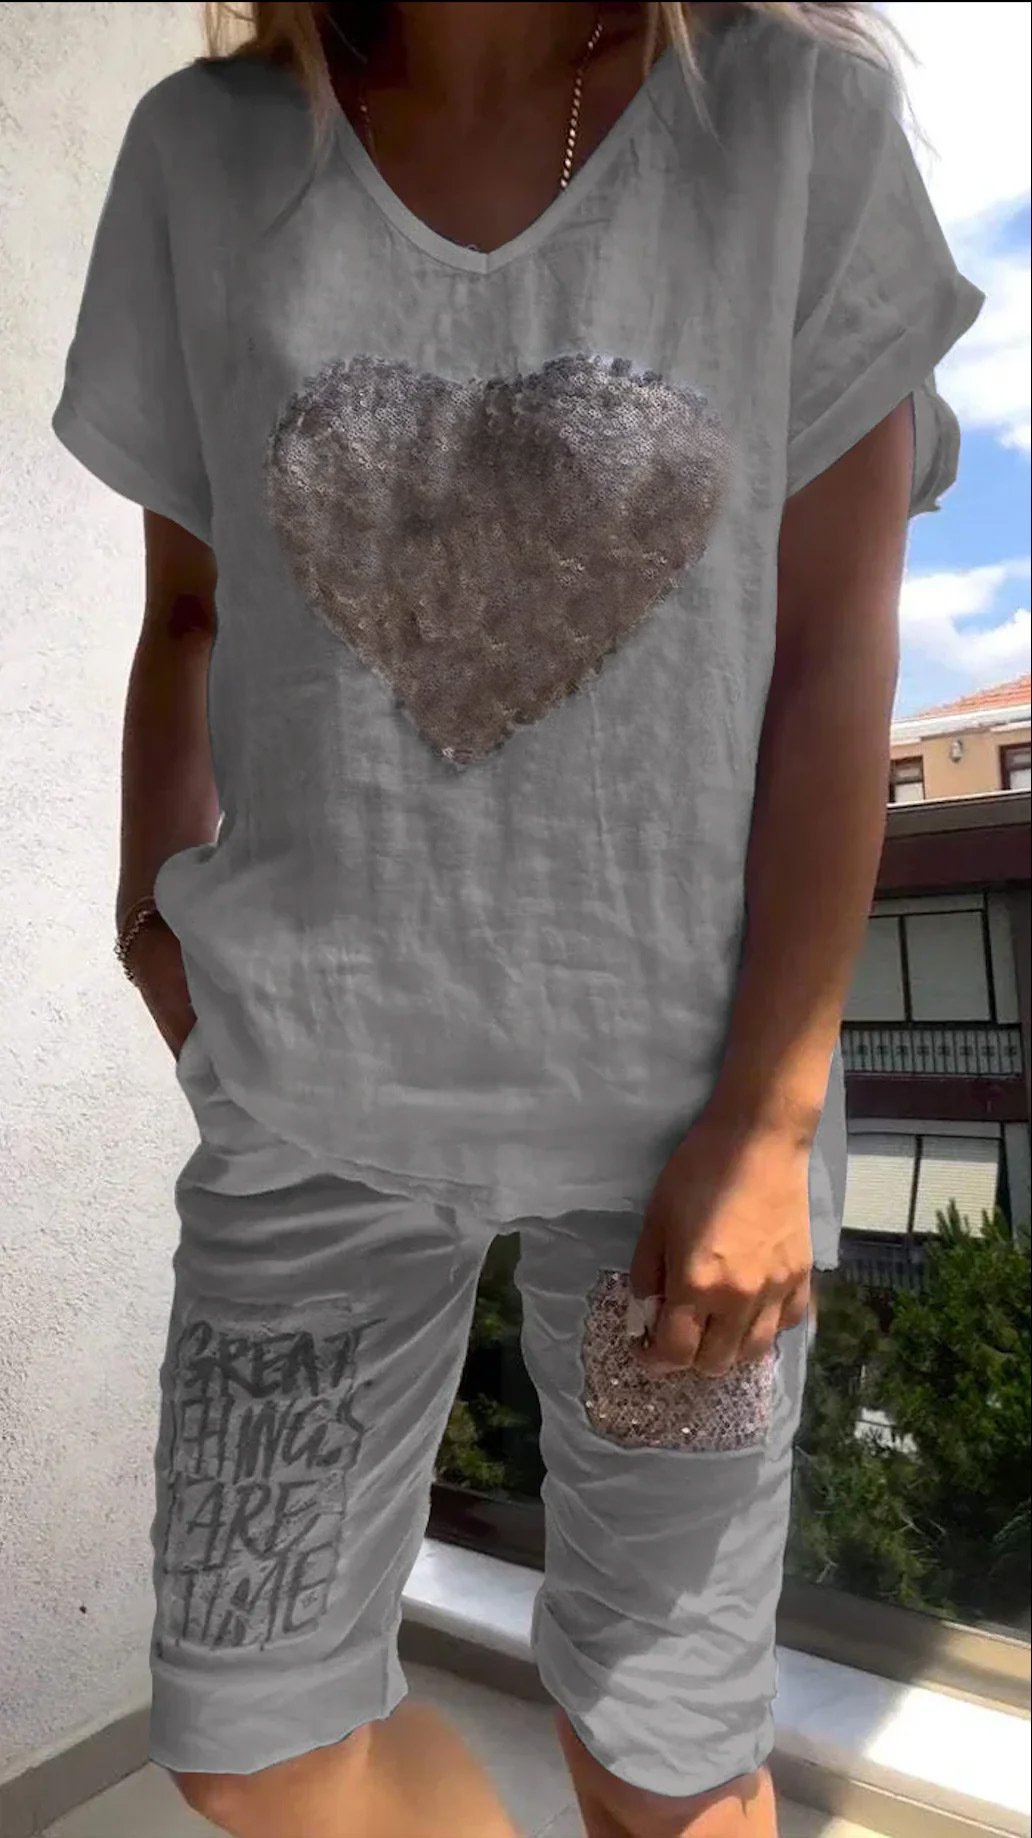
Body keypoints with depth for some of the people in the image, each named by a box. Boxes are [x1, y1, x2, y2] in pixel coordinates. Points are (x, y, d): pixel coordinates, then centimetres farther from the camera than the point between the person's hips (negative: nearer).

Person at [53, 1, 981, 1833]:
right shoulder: (203, 156, 4)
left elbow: (837, 665, -7)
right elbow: (188, 617, 10)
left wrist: (765, 1118, -10)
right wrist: (157, 908, 3)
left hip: (679, 1081, -1)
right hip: (315, 1081, 3)